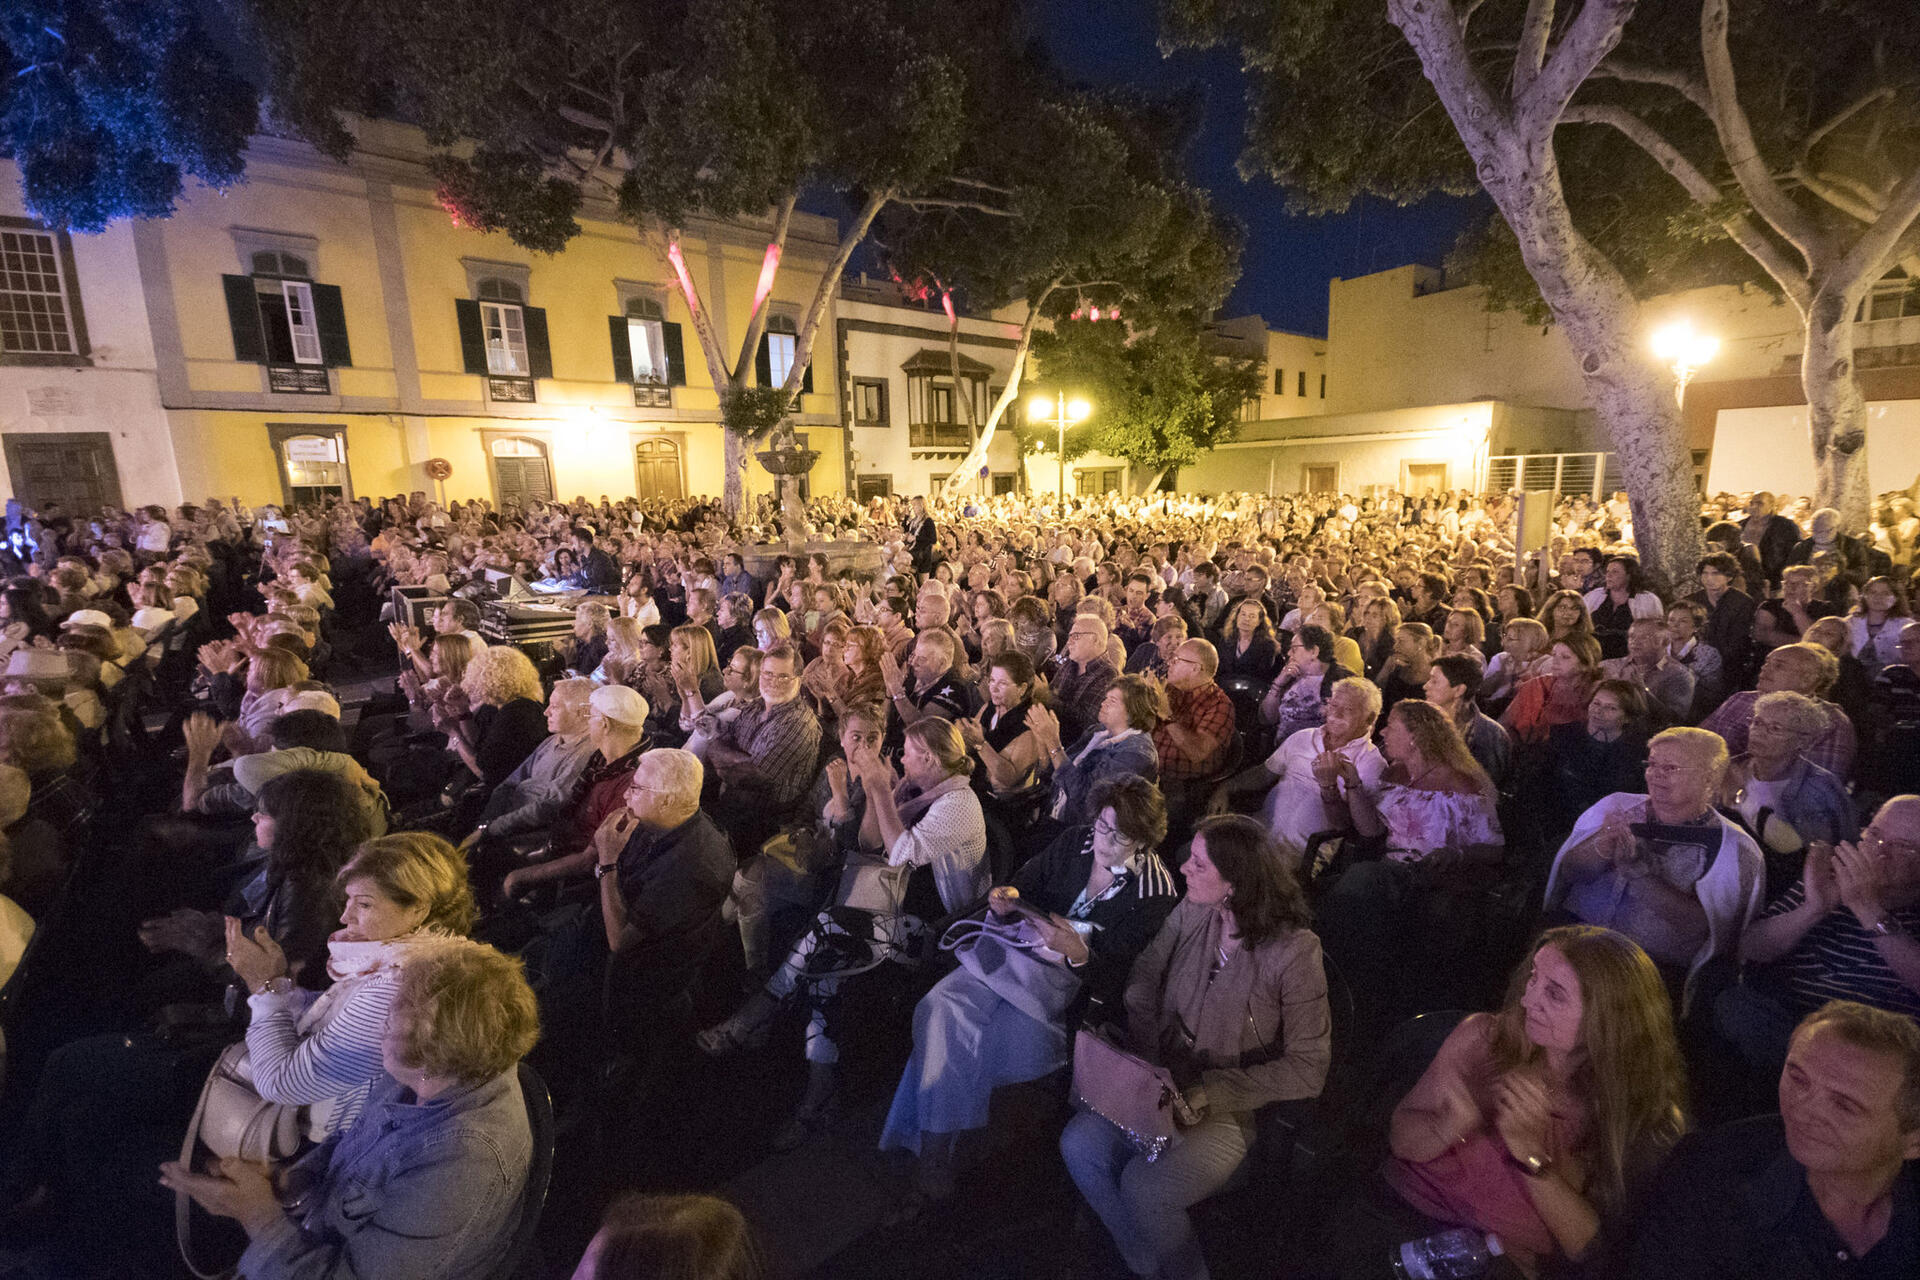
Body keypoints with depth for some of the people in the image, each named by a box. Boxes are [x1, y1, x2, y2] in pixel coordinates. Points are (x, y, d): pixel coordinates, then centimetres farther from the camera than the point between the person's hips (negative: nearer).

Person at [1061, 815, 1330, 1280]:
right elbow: (1142, 987, 5)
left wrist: (1212, 1093, -21)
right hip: (1166, 1085, 5)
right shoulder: (1191, 914, -4)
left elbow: (1307, 1069, -15)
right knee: (1078, 1143, -16)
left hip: (1235, 1108, -5)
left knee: (1143, 1187, -24)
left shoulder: (1294, 952, -18)